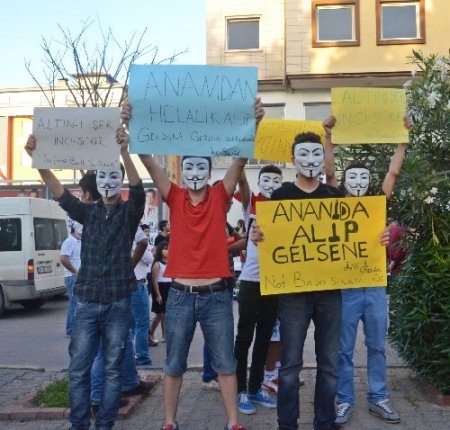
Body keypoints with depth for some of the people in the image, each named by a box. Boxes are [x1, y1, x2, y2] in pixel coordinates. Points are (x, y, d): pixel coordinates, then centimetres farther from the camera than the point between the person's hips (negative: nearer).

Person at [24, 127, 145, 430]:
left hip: (118, 303, -2)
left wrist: (124, 153, -37)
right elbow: (59, 192, -7)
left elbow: (138, 189, -19)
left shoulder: (129, 212, 2)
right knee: (78, 369, 3)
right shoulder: (88, 212, 9)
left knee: (113, 369, 5)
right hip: (86, 302, 2)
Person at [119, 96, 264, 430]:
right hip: (180, 295, 1)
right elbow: (149, 161, -7)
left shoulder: (220, 196, 1)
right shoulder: (174, 198, 2)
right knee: (174, 364, 12)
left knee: (225, 363, 9)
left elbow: (240, 160, -11)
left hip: (216, 295, -1)